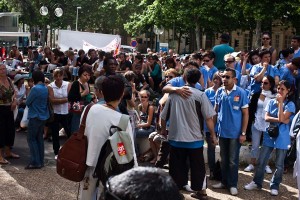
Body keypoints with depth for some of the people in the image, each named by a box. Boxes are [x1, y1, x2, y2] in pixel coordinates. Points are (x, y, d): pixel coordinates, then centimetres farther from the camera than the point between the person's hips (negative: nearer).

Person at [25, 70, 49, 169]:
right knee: (39, 138, 13)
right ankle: (40, 161, 17)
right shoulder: (46, 88, 6)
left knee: (31, 139, -1)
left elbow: (28, 102, -9)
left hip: (35, 117, -8)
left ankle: (35, 162, -3)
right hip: (43, 116, 8)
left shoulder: (35, 89, -18)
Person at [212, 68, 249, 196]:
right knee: (223, 159, 15)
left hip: (235, 133, -4)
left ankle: (233, 184, 19)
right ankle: (224, 181, 29)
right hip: (222, 131, 4)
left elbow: (245, 114, -8)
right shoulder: (219, 92, 0)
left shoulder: (241, 93, -11)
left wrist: (243, 133, -10)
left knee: (233, 160, 5)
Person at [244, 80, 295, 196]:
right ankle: (257, 182, 21)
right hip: (269, 135, 3)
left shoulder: (290, 105, -7)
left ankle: (274, 186, 21)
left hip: (282, 138, -3)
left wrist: (280, 103, -17)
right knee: (261, 161, 7)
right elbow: (266, 118, -5)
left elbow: (281, 118, -20)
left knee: (279, 164, 7)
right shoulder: (271, 102, 4)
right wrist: (281, 120, -16)